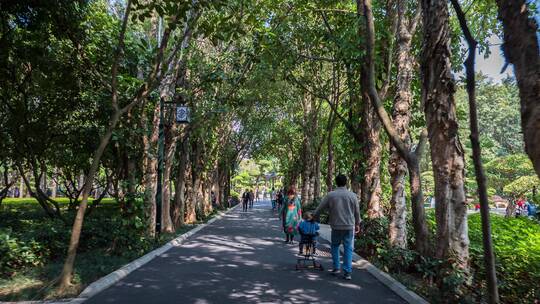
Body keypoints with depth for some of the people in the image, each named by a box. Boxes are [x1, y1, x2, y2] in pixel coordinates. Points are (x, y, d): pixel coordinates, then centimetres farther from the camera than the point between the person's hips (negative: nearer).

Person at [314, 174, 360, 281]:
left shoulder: (330, 195, -6)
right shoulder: (352, 195, -1)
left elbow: (319, 208, 0)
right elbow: (357, 212, 6)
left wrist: (313, 216, 17)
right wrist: (357, 224, 19)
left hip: (336, 226, 0)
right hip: (349, 227, 1)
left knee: (335, 246, 18)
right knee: (348, 249, 6)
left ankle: (336, 268, 18)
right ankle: (347, 272, 5)